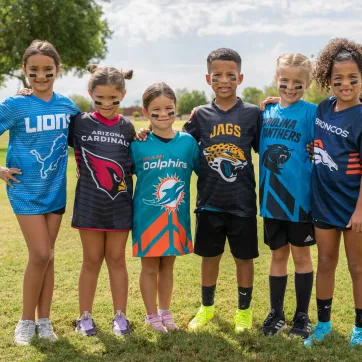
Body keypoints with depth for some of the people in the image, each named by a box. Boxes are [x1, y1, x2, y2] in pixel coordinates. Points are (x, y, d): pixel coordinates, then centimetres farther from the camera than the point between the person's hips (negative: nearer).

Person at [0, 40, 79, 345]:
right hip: (26, 191, -4)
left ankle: (44, 319, 21)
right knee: (40, 255, -7)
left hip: (55, 190, 4)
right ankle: (27, 320, 12)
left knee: (47, 256, 9)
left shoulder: (67, 105, 2)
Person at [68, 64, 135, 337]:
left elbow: (134, 164, 10)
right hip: (89, 204, -1)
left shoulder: (128, 127, 3)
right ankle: (85, 316, 21)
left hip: (120, 205, 1)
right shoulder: (80, 123, -3)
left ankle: (120, 316, 20)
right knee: (92, 260, 8)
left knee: (117, 259, 10)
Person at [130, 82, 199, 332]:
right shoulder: (139, 145, -8)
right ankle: (152, 315, 26)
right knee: (150, 266, 9)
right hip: (147, 216, -2)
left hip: (177, 216, 2)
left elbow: (204, 171, 6)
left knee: (168, 265, 16)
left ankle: (165, 311, 33)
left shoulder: (187, 141, -3)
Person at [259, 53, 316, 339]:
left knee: (301, 255, 9)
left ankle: (302, 315, 23)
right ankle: (276, 313, 27)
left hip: (300, 197, -4)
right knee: (278, 255, 14)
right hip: (272, 198, 4)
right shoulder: (267, 112, 5)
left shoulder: (311, 112, -8)